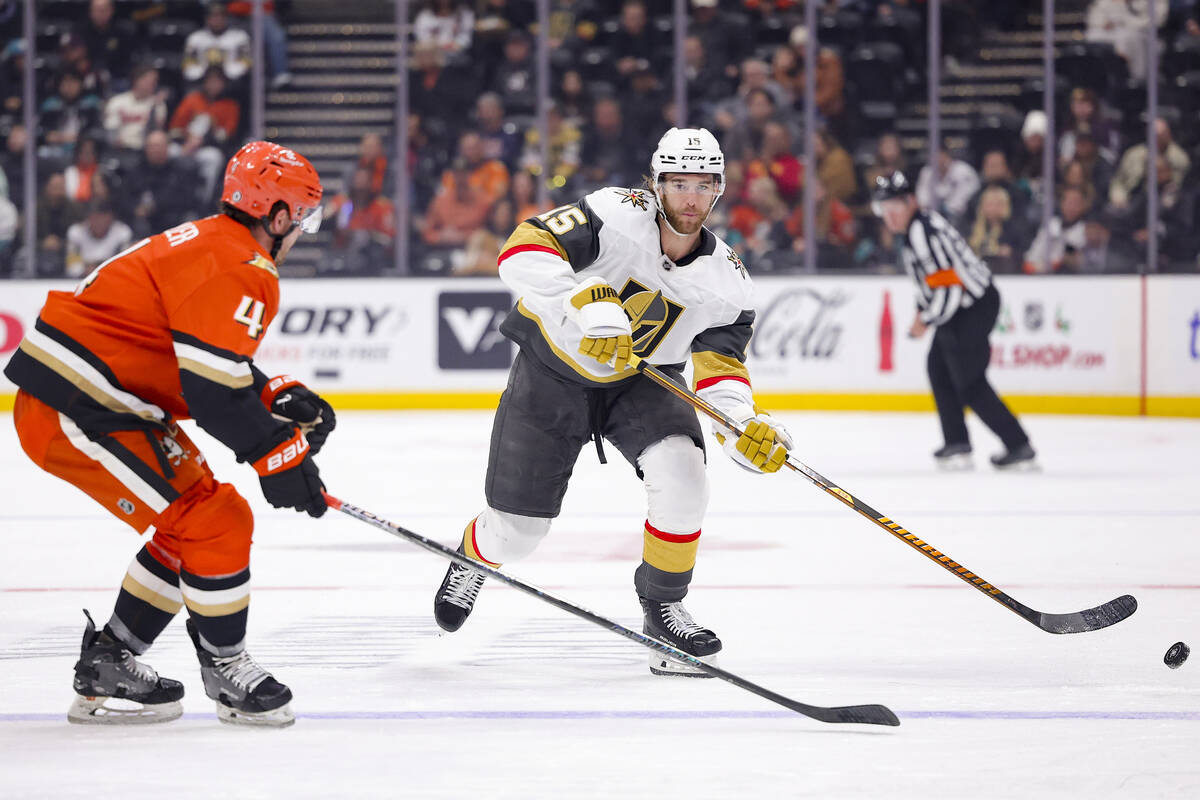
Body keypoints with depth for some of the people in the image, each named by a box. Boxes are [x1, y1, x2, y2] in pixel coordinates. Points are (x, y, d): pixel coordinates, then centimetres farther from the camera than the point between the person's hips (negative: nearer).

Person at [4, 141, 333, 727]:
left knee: (196, 522, 17)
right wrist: (278, 453, -18)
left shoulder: (211, 243, 17)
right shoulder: (236, 270, -17)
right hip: (78, 414, -11)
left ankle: (107, 667, 23)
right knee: (217, 522, -9)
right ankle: (224, 669, 6)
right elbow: (214, 392, -24)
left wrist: (278, 397, 12)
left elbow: (216, 361, 25)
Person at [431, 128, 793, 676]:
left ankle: (663, 604, -4)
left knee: (681, 471, -26)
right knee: (516, 530, 0)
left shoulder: (725, 280, -12)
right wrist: (586, 302, -47)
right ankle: (472, 559, 40)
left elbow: (720, 369, -12)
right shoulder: (618, 215, -25)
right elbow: (521, 250, -34)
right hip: (552, 372, -3)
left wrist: (747, 427, -32)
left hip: (636, 383, 3)